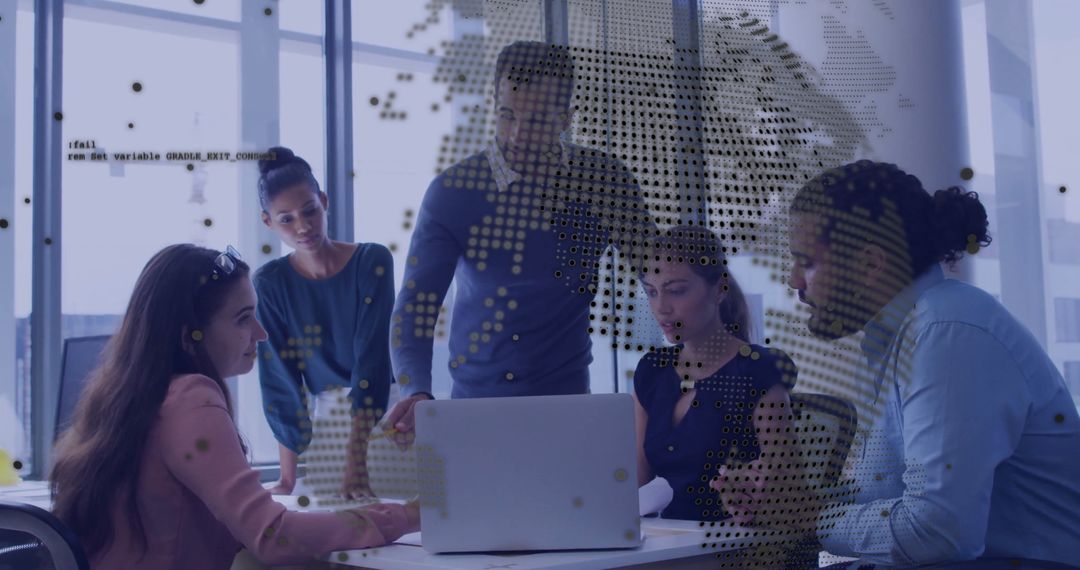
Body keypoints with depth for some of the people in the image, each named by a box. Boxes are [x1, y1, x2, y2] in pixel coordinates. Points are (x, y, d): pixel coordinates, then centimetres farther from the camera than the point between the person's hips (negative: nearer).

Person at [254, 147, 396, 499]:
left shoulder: (373, 262, -10)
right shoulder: (270, 283, -5)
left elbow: (372, 358, -17)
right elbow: (280, 381, -5)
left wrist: (357, 457, -24)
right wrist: (287, 478, -8)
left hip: (386, 412, -1)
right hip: (327, 422, 1)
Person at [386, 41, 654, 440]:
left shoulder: (602, 181, -6)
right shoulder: (453, 190, -9)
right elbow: (416, 303, -14)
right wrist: (415, 392, -30)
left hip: (565, 396, 0)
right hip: (473, 398, 0)